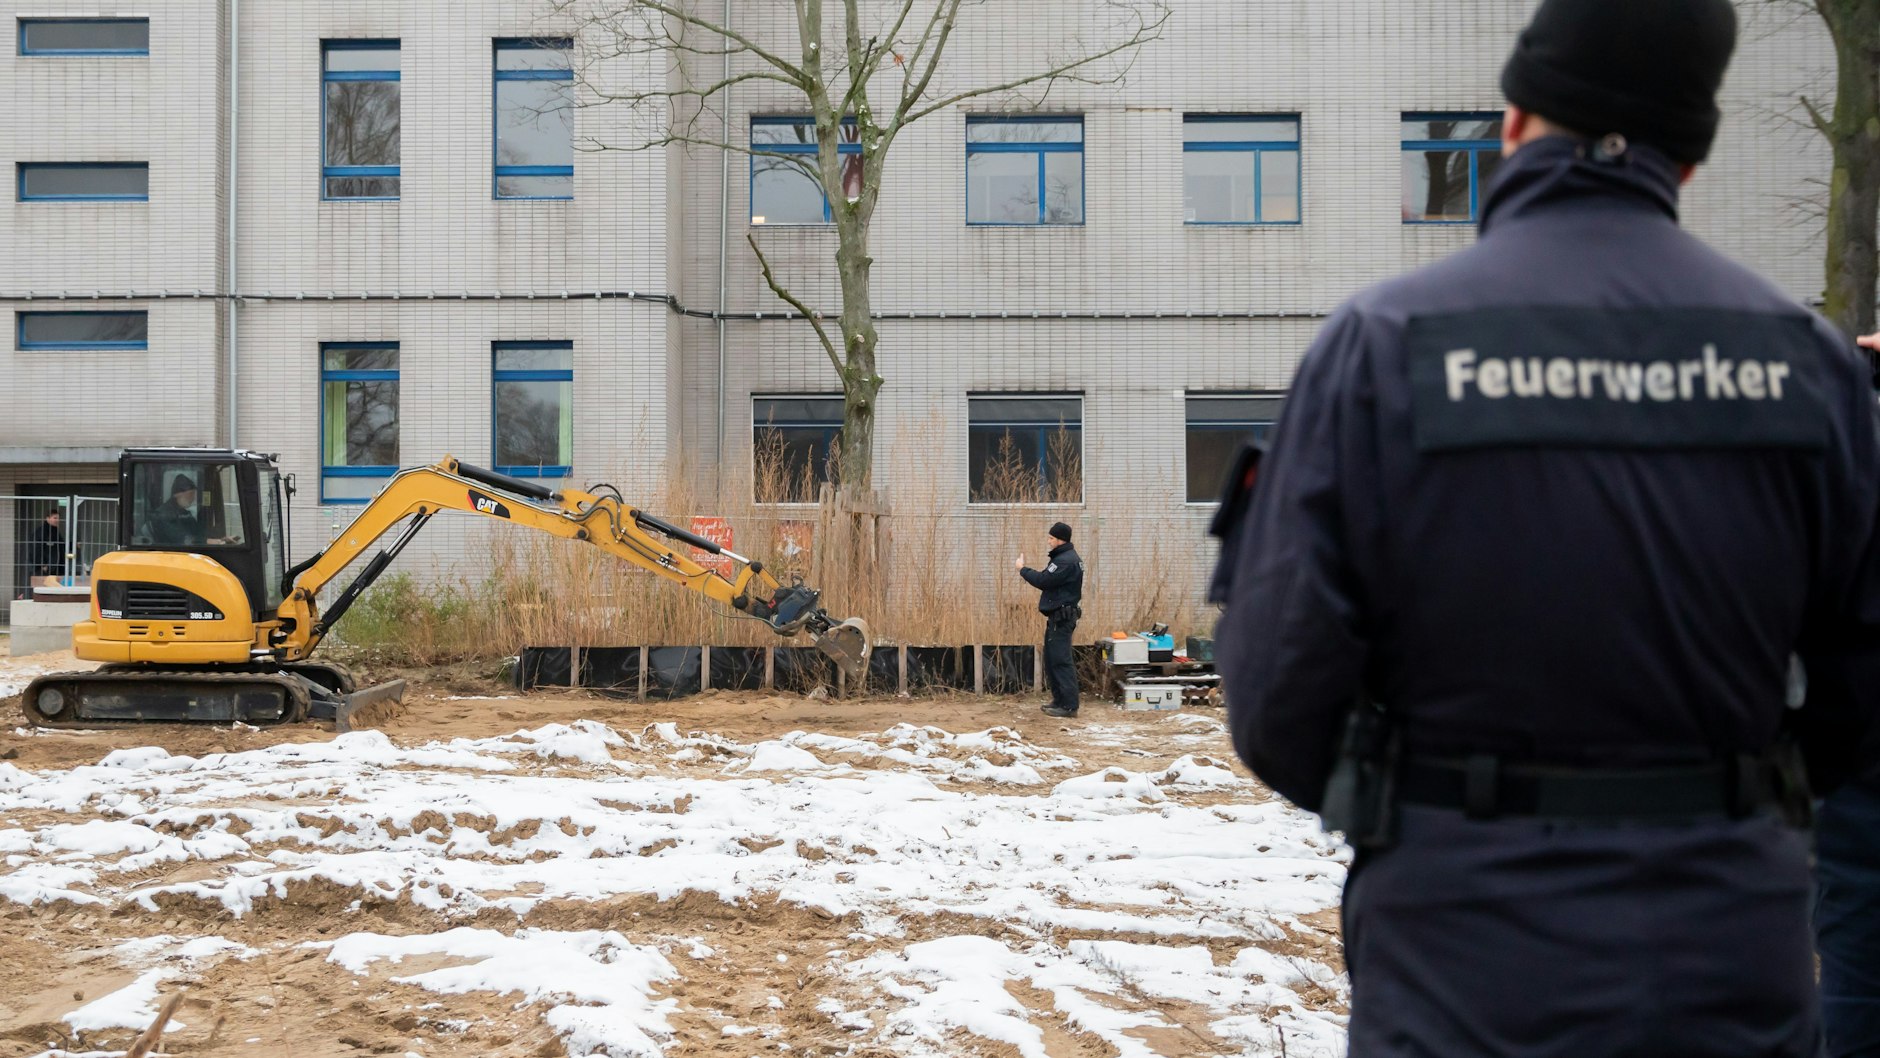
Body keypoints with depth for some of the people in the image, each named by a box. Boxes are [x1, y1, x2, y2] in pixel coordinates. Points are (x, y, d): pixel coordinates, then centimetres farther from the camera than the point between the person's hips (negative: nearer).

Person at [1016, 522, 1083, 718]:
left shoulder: (1066, 561, -19)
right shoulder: (1064, 557, 16)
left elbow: (1043, 581, -21)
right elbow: (1049, 579, 14)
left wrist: (1023, 569, -8)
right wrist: (1026, 569, 4)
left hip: (1061, 618, -11)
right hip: (1057, 616, 11)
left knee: (1060, 660, -9)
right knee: (1051, 658, 16)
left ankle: (1069, 705, -8)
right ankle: (1059, 699, 22)